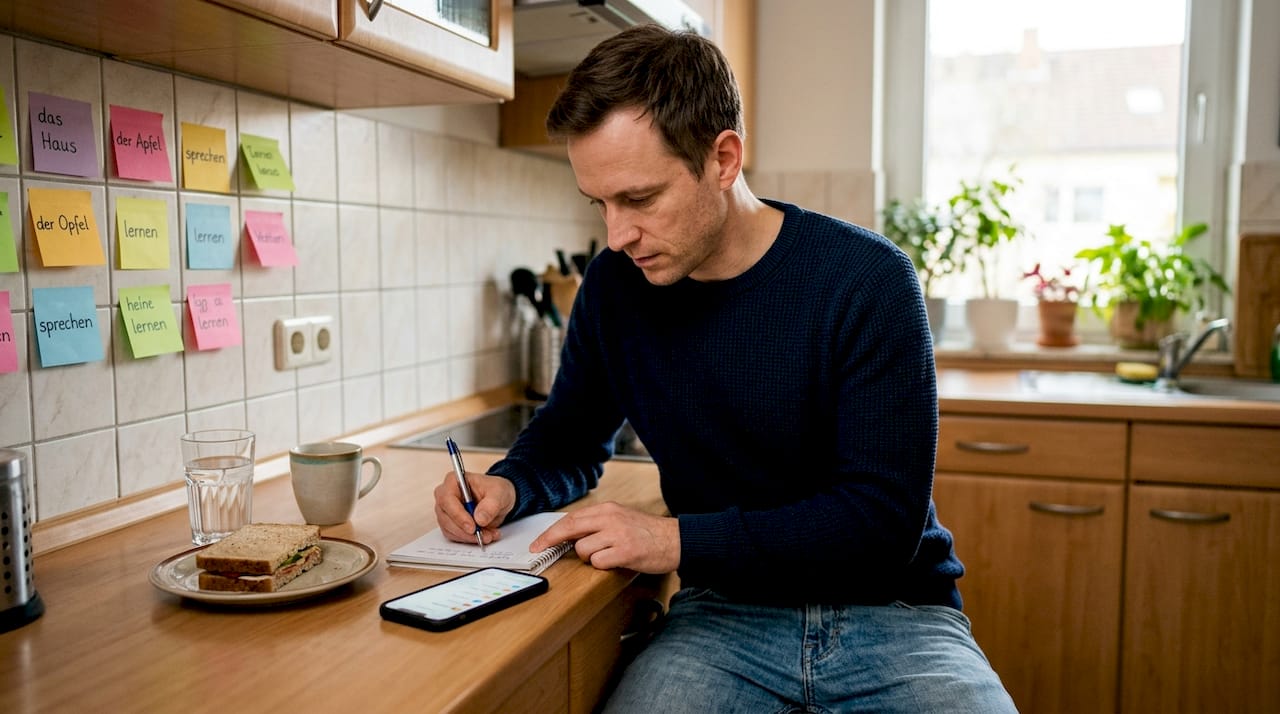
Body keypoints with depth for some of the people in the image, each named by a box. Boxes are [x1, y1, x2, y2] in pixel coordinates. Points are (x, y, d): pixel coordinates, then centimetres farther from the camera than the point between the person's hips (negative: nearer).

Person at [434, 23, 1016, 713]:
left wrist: (677, 539, -24)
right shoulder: (614, 284, -1)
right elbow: (567, 441, 14)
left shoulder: (867, 279, -14)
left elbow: (884, 518, -17)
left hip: (887, 613, -1)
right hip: (726, 613, 2)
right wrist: (508, 485, -9)